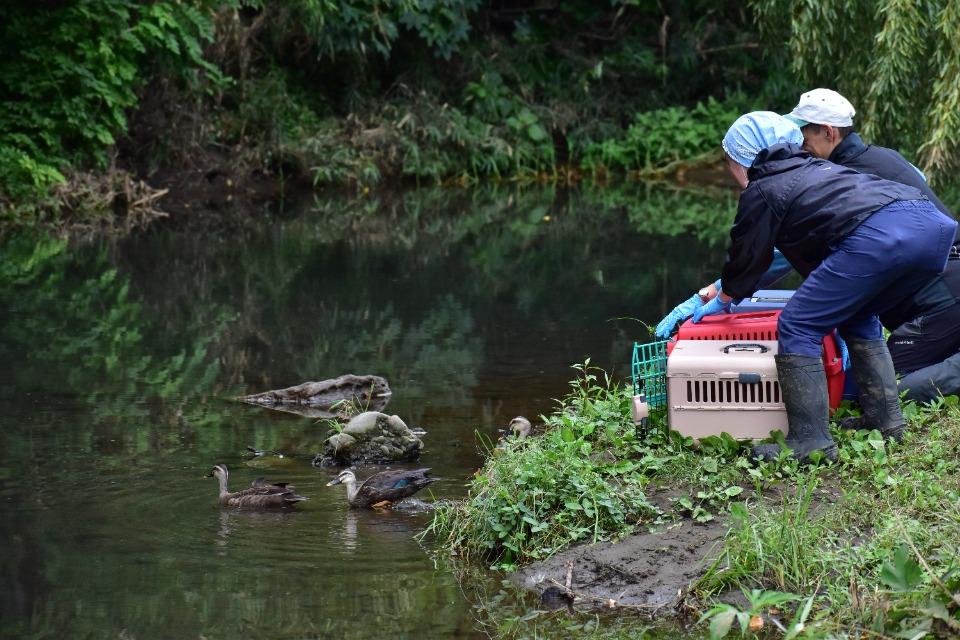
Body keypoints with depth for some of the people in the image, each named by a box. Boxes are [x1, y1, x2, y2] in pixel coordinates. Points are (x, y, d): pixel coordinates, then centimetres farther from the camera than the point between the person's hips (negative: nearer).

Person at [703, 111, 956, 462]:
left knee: (797, 327, 0)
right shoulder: (815, 168, 37)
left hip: (878, 237, -9)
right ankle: (886, 419, 23)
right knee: (858, 318, 29)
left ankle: (810, 441, -6)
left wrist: (723, 300, 45)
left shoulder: (760, 193, 14)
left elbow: (747, 258, 25)